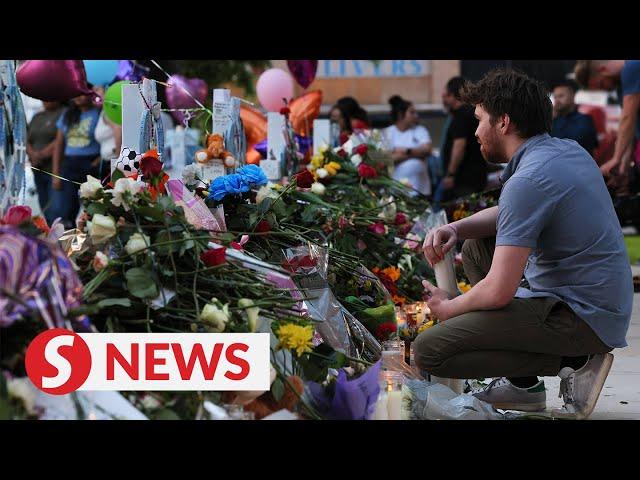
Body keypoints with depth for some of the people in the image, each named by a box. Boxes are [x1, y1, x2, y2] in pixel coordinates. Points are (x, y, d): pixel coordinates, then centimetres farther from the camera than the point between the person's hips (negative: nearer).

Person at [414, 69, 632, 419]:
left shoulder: (528, 180, -20)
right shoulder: (569, 151, 10)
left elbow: (498, 292, -22)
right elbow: (508, 215, 27)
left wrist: (449, 308, -1)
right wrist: (455, 228, 7)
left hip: (579, 317, -10)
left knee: (429, 351, -16)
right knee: (475, 248, 27)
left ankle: (574, 361, -9)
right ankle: (523, 383, 17)